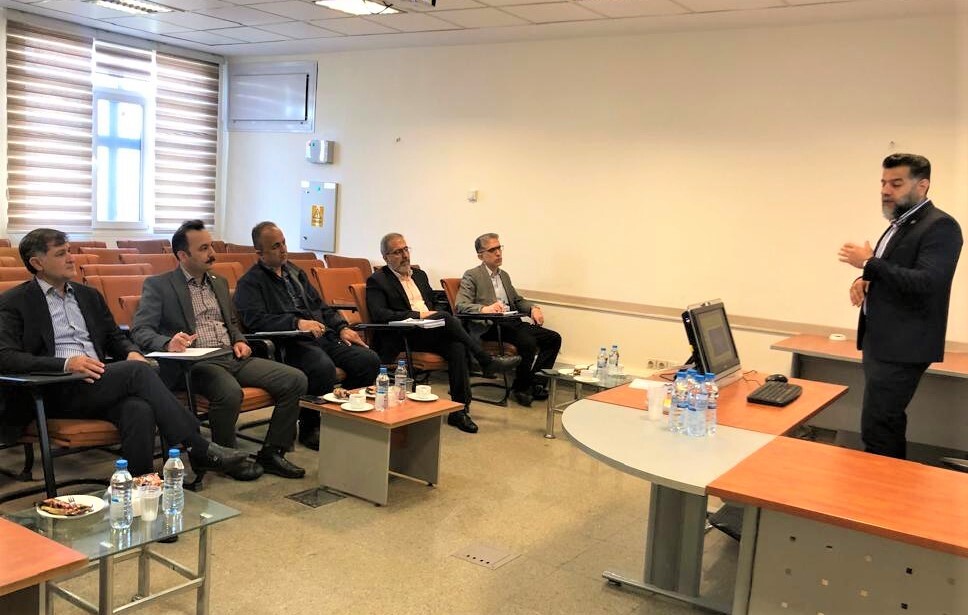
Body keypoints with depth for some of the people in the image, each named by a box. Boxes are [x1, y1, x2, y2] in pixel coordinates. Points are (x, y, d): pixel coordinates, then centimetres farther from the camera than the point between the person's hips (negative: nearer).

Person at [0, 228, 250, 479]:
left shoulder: (89, 296, 22)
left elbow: (115, 337, 26)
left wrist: (132, 353, 0)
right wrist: (65, 363, -22)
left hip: (98, 384, 5)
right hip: (56, 394, -4)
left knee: (139, 408, -32)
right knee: (138, 371, -28)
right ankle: (198, 449, -25)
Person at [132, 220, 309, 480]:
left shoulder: (219, 283, 22)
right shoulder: (158, 285, 2)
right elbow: (140, 331, -6)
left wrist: (239, 341, 7)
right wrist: (168, 343, -28)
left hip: (232, 358, 7)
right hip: (193, 363, -6)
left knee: (295, 380, -13)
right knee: (230, 392, -38)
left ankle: (272, 453, -3)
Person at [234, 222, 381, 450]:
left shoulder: (295, 272, 26)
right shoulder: (250, 283, 4)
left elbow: (321, 306, 28)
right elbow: (255, 320, -13)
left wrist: (342, 328, 10)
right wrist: (297, 323, -25)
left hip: (322, 336, 7)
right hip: (289, 344, -7)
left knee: (369, 360, -16)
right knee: (324, 368, -37)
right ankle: (308, 428, -13)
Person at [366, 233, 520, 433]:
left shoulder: (419, 274, 25)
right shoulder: (377, 280, 4)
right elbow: (379, 314, -11)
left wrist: (435, 315, 5)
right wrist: (417, 315, -17)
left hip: (432, 333, 6)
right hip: (402, 337, -5)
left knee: (457, 347, -27)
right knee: (445, 318, -30)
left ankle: (460, 411, -25)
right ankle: (487, 362, -20)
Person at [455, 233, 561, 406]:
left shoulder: (504, 275, 24)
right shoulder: (471, 276, 1)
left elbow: (518, 301, 29)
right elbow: (461, 305, -12)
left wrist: (533, 308, 6)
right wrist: (484, 309, -31)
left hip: (512, 322, 8)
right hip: (489, 327, -8)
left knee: (553, 338, -8)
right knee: (528, 342, -30)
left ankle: (534, 382, 0)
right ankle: (521, 388, -10)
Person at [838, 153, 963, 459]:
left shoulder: (940, 226, -13)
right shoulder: (899, 224, 16)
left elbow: (926, 283, -24)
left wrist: (869, 263, -20)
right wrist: (865, 280, 2)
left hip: (901, 346, -9)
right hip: (882, 342, 9)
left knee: (876, 430, -9)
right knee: (888, 426, 15)